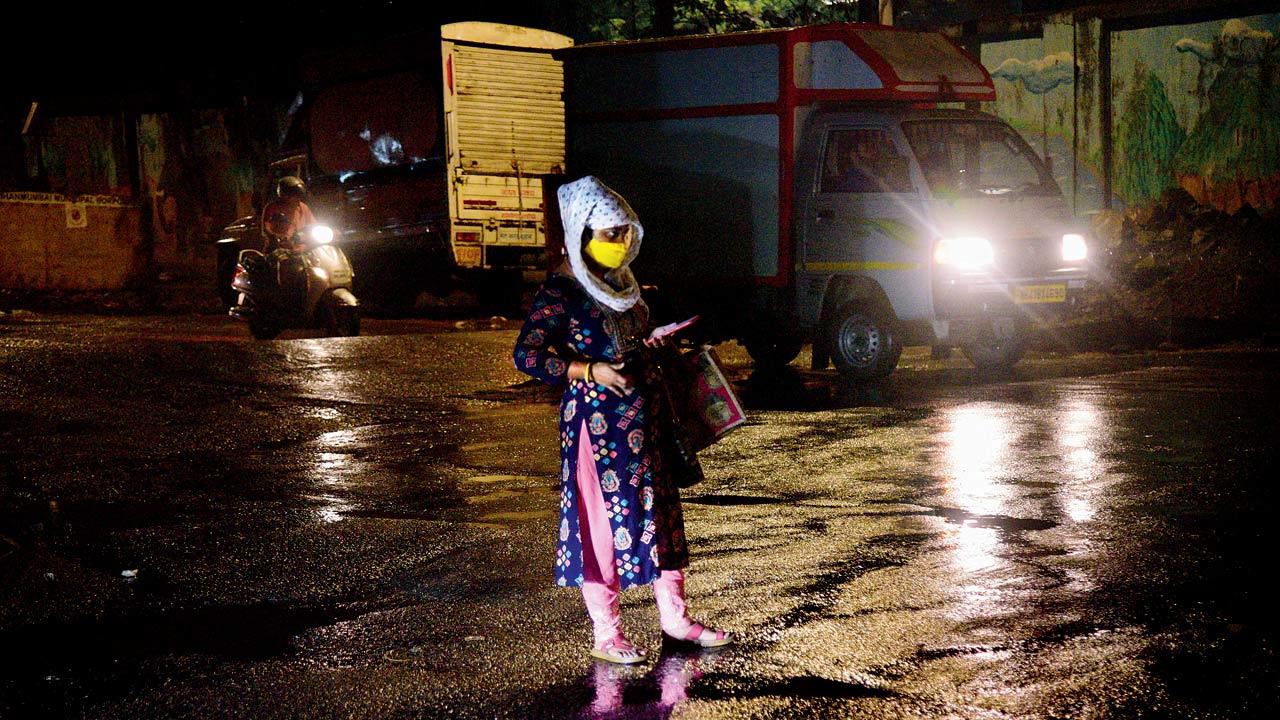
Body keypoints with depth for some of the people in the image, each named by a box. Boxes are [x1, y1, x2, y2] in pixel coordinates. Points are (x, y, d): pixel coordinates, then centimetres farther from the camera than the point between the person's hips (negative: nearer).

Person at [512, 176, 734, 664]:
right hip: (597, 420, -8)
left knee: (659, 509, 13)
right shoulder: (561, 291, -14)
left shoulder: (620, 281, 11)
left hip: (643, 414, 8)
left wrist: (658, 347, 8)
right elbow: (526, 355, -20)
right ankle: (606, 636, 11)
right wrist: (590, 372, -22)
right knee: (605, 517, -1)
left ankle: (674, 616, 26)